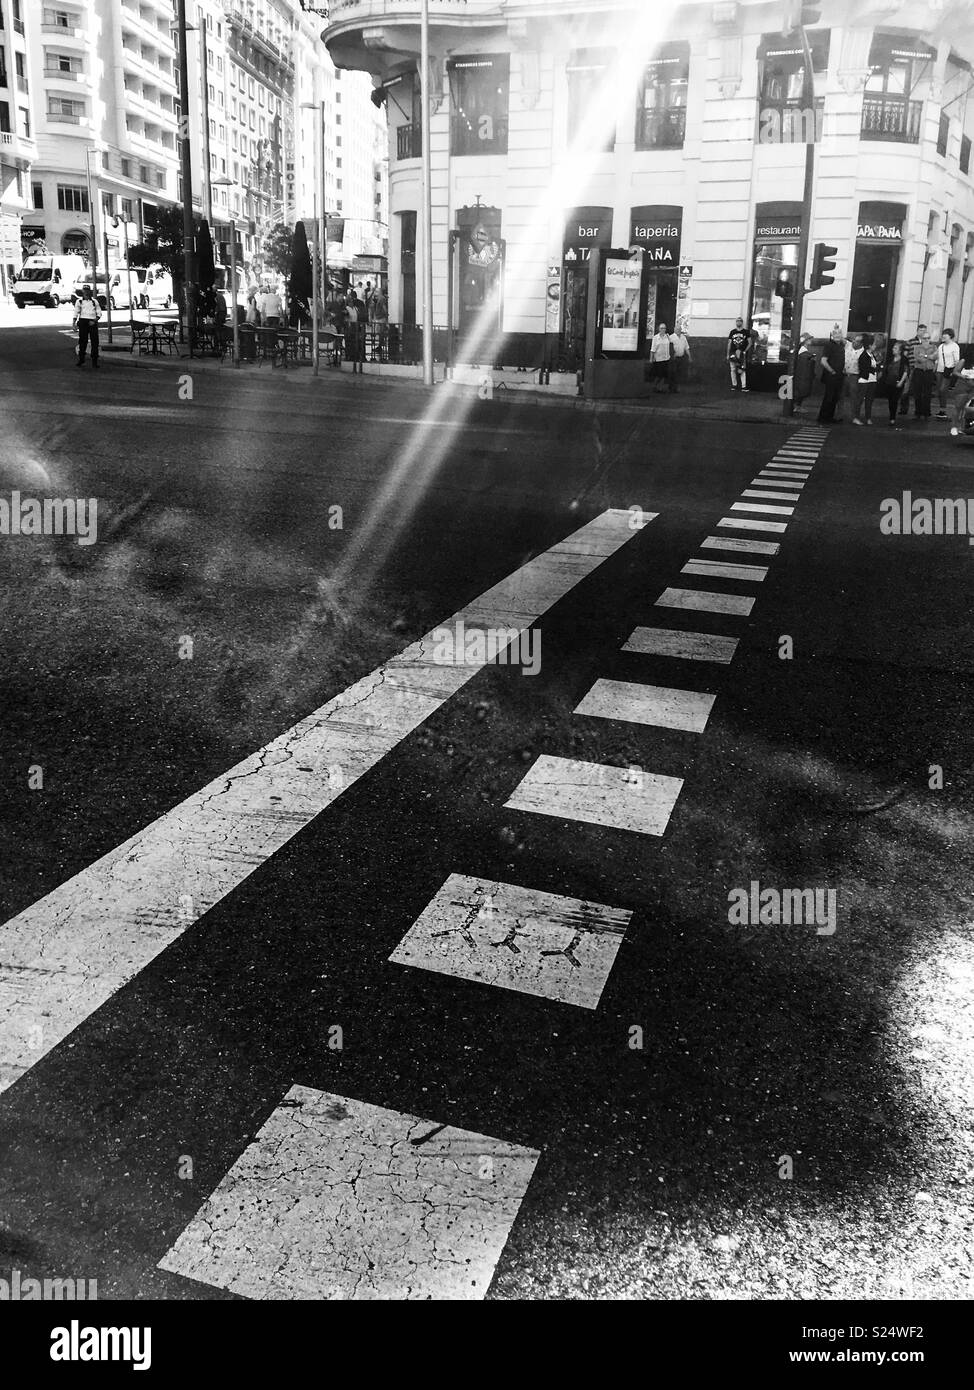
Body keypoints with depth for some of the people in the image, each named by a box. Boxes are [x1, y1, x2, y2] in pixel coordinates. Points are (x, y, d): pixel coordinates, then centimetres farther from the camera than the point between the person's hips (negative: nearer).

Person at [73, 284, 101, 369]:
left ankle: (94, 361, 3)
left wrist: (94, 321, -7)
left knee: (94, 342, -3)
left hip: (92, 322, 0)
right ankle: (81, 360, 9)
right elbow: (76, 313, 9)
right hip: (83, 321, 0)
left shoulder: (94, 301, 9)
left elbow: (99, 313, 8)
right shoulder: (79, 301, 9)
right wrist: (75, 323, 0)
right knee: (82, 341, 0)